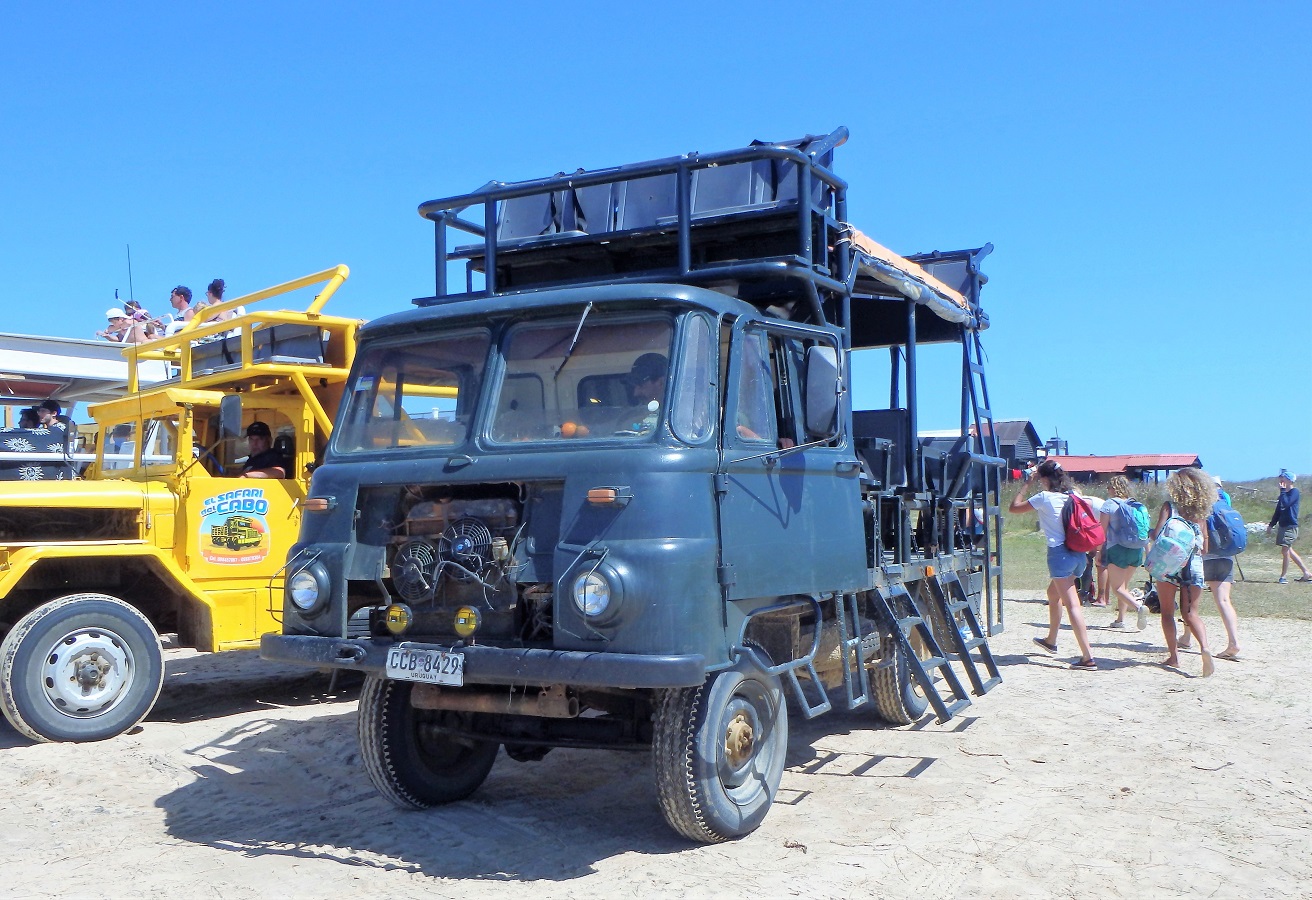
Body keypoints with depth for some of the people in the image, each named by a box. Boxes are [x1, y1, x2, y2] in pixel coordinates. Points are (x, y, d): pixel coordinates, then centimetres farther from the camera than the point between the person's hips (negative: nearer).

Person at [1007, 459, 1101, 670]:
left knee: (1072, 605, -10)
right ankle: (1051, 641, 42)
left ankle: (1088, 657, -16)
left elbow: (1013, 507, 0)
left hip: (1060, 553, -8)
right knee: (1053, 593, 28)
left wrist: (1027, 485, 8)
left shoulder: (1044, 497, -7)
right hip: (1078, 554, 8)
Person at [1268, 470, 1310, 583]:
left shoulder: (1294, 491, -9)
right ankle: (1306, 573, 20)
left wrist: (1282, 490, -18)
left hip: (1291, 526, -9)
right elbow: (1278, 511, 21)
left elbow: (1286, 504, -25)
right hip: (1282, 526, 9)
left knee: (1285, 550, -8)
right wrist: (1271, 524, 20)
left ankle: (1283, 577, -2)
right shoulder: (1284, 494, 16)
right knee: (1289, 551, 12)